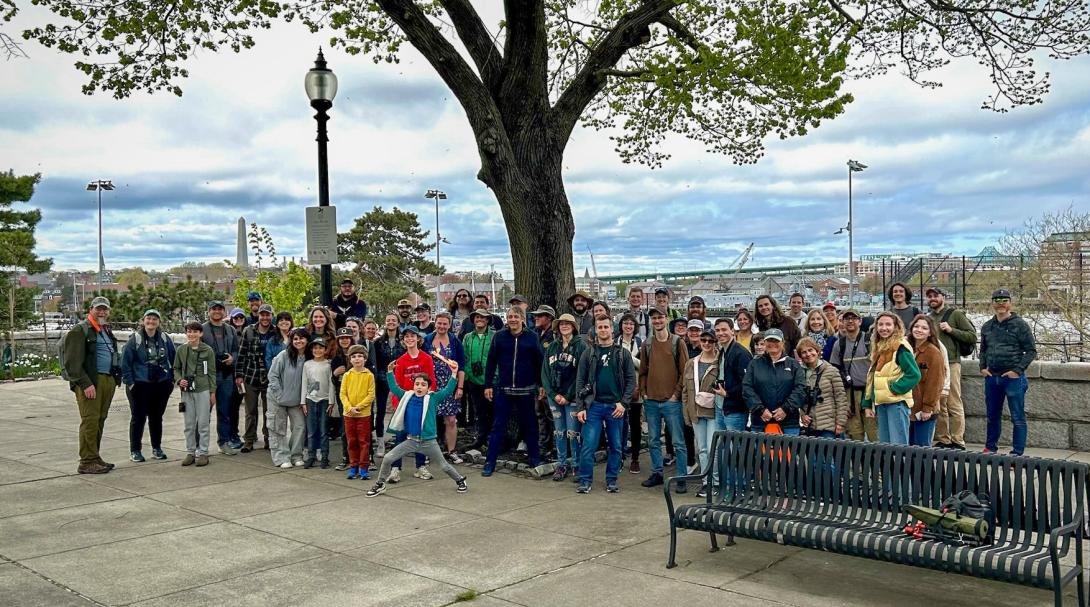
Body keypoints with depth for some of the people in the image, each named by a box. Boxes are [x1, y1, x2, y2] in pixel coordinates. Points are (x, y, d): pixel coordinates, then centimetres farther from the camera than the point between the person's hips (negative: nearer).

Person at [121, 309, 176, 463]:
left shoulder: (165, 339, 4)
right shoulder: (135, 339, -6)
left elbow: (173, 360, 10)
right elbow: (125, 362, -5)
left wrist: (171, 380, 5)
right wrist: (129, 382, -9)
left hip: (161, 385, 3)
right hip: (140, 385, -3)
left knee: (157, 417, 12)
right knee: (138, 417, 2)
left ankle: (157, 448, 22)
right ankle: (135, 450, 11)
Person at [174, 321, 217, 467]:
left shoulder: (208, 350, -2)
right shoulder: (181, 350, 5)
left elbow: (212, 372, 1)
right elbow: (176, 368, 15)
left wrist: (213, 392, -1)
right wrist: (179, 380, -5)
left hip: (203, 390, -3)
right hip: (187, 391, 3)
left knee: (203, 423, 0)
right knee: (188, 424, 8)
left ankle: (203, 453, 7)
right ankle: (190, 452, 17)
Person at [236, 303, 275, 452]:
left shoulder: (276, 334, 0)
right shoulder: (248, 331, 1)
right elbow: (241, 354, 2)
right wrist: (239, 375, -2)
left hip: (269, 378, 0)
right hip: (250, 378, 0)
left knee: (268, 411, 8)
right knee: (250, 411, 7)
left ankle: (269, 439, 19)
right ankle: (249, 441, 14)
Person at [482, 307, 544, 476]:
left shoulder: (532, 337, 0)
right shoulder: (499, 337, 1)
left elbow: (540, 362, 2)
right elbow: (491, 362, 3)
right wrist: (488, 385, 0)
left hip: (526, 390, 0)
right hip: (503, 389, 0)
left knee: (529, 425, 11)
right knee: (498, 427, 3)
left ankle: (535, 459, 24)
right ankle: (490, 462, 8)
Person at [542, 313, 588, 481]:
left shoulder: (581, 346, -3)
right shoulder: (552, 347, 10)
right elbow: (545, 372, 7)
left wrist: (568, 396, -11)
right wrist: (553, 394, -5)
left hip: (572, 396, -4)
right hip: (554, 396, 4)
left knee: (573, 432, -4)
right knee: (559, 431, 9)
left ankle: (576, 465, 7)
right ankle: (561, 465, 17)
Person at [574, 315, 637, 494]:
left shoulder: (623, 353, 5)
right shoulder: (588, 353, 5)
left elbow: (631, 379, 3)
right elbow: (580, 381, 4)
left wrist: (623, 402, -8)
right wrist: (581, 407, -3)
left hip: (615, 406, 1)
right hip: (594, 405, -1)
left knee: (615, 446, 7)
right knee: (588, 445, -4)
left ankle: (612, 480, 20)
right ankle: (585, 481, 6)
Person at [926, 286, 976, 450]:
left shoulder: (955, 314, 1)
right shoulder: (929, 318, 18)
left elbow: (972, 336, -4)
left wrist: (951, 330, -12)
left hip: (951, 364, -6)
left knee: (954, 405, -6)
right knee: (938, 406, 7)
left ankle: (957, 441, -3)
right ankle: (942, 440, 13)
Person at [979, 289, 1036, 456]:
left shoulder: (1019, 324, -5)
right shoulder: (987, 327, 11)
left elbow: (1031, 350, -5)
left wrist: (1018, 370, -12)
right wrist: (983, 367, 8)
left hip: (1013, 378, -5)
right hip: (991, 378, 5)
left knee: (1017, 418, -1)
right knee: (993, 416, 15)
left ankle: (1017, 453, 4)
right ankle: (990, 448, 27)